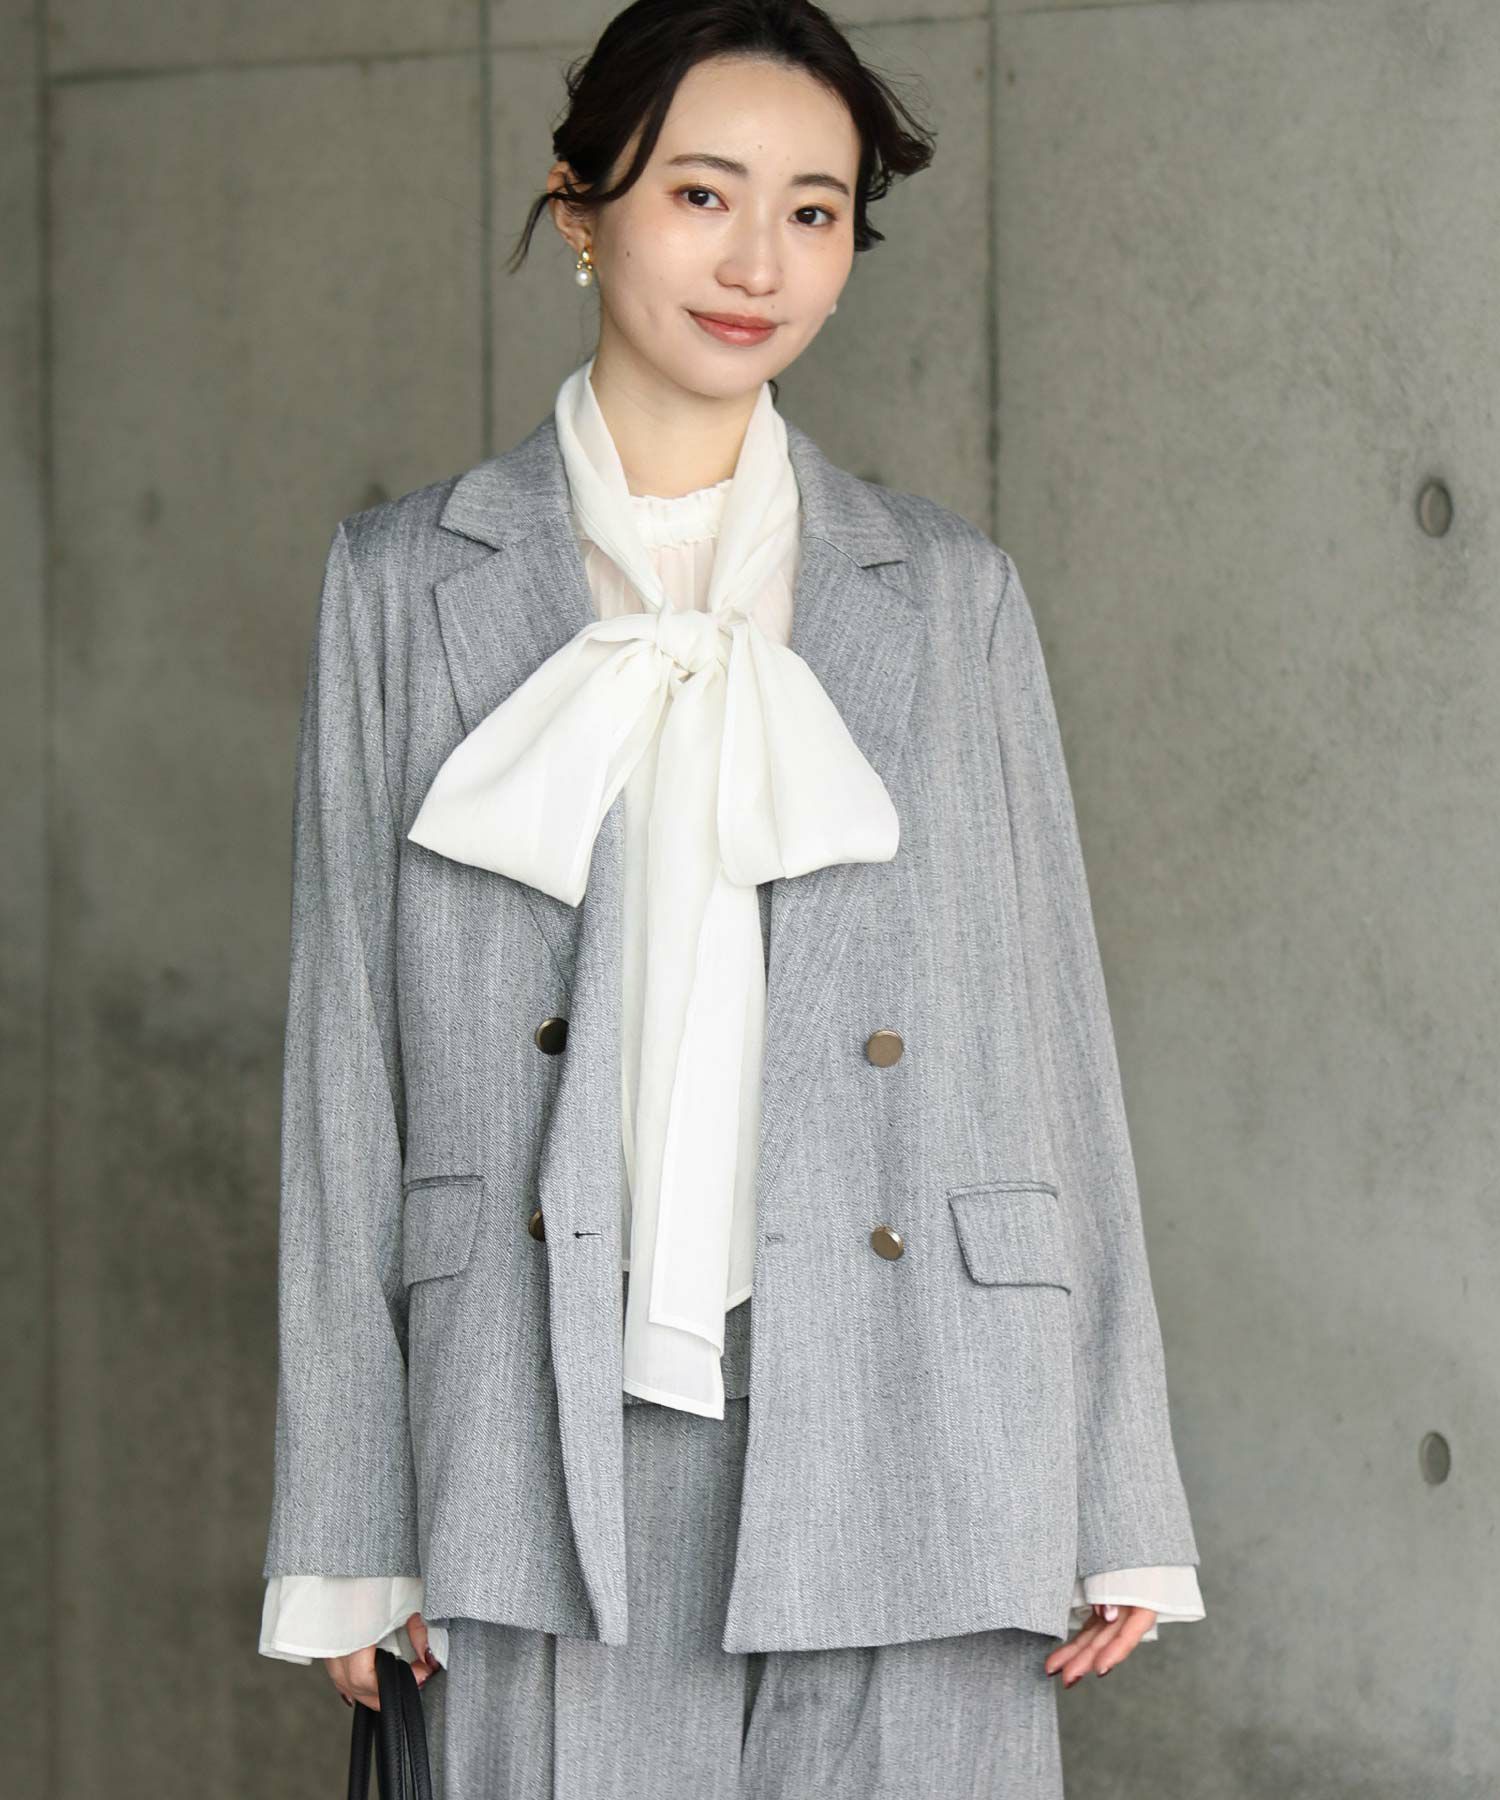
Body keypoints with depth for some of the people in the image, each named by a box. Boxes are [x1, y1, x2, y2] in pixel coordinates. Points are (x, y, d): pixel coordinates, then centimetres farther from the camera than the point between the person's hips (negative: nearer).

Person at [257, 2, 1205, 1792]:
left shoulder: (949, 596, 12)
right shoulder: (408, 584, 9)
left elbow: (1050, 1038, 11)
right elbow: (348, 1061, 7)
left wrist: (1119, 1509, 5)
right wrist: (345, 1538, 1)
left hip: (903, 1429, 1)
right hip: (560, 1443, -1)